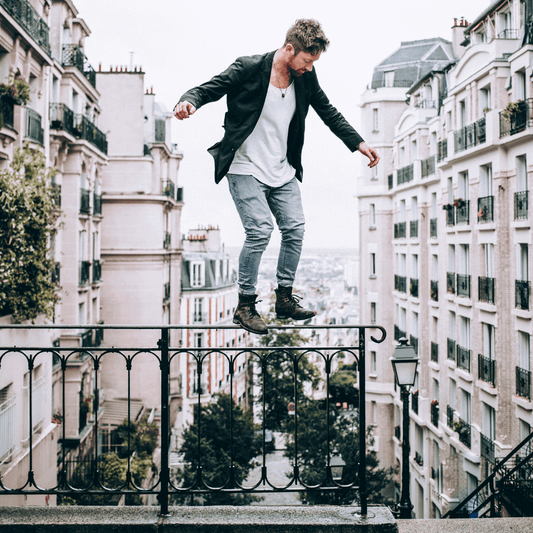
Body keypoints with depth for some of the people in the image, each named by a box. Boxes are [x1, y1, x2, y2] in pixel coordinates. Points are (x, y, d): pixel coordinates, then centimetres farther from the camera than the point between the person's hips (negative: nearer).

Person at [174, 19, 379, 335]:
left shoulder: (306, 78, 3)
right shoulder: (248, 69, -13)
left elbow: (329, 112, 16)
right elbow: (210, 88, -12)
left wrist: (358, 143, 17)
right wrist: (189, 102, -35)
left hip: (283, 172, 6)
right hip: (246, 169, -6)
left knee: (295, 228, -1)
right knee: (260, 230, -17)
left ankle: (285, 298, 14)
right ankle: (246, 305, -4)